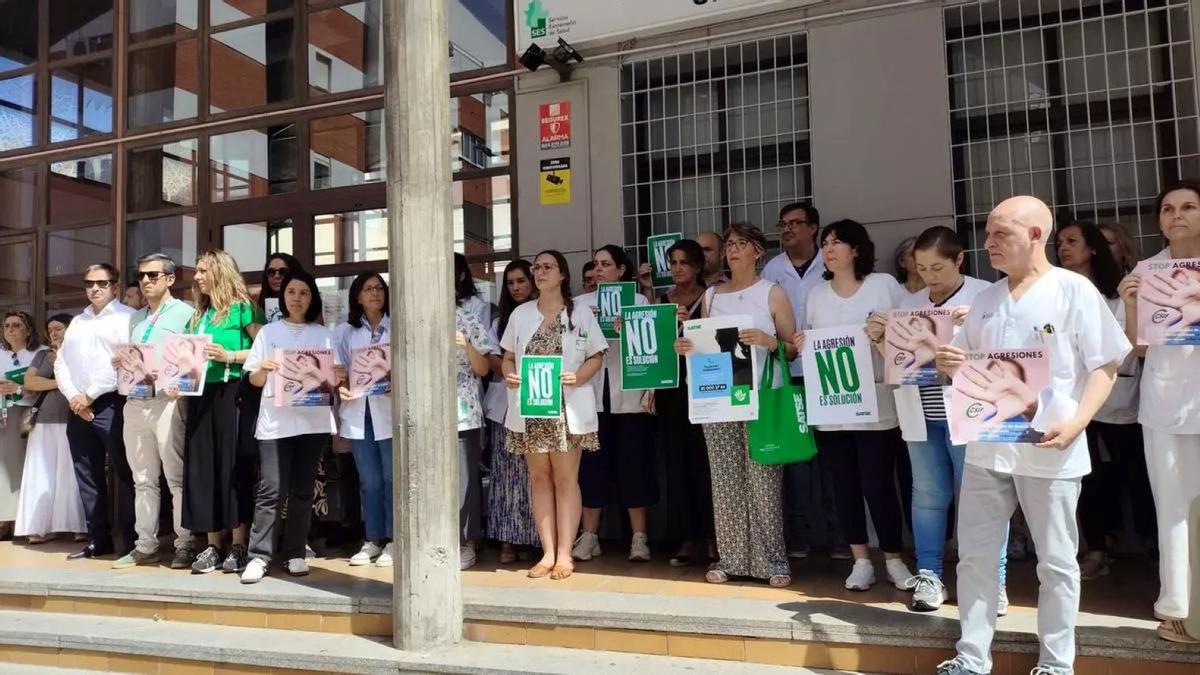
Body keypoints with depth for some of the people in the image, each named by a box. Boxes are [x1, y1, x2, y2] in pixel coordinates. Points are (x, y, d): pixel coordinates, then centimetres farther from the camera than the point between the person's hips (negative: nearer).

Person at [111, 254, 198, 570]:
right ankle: (145, 545, 17)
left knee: (177, 478, -4)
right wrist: (121, 364, 2)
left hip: (167, 401, -7)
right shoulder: (135, 318, 21)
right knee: (143, 480, 11)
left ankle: (185, 545, 1)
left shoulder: (185, 313, -1)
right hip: (135, 402, 7)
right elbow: (128, 358, 23)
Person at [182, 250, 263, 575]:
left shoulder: (241, 307, -1)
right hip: (201, 394, 7)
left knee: (234, 466, -4)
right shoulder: (198, 315, 19)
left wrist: (229, 356, -18)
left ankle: (239, 546, 3)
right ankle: (213, 546, 13)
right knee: (203, 468, 6)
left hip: (231, 392, -7)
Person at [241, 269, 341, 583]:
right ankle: (259, 556, -1)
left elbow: (332, 379, 10)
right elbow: (255, 380, 8)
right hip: (275, 421, -1)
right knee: (272, 490, -8)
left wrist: (338, 377, -12)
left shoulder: (324, 334, 12)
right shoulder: (268, 332, 10)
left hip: (313, 419, 1)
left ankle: (294, 553, 13)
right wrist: (263, 368, -13)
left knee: (303, 490, 5)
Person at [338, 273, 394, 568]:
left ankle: (393, 540, 9)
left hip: (389, 410, -3)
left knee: (392, 477, 0)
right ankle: (373, 539, 17)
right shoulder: (347, 332, 13)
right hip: (358, 412, 3)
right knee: (369, 480, 8)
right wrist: (341, 387, -8)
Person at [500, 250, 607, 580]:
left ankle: (564, 554, 6)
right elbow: (508, 357, 13)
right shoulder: (520, 314, 11)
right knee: (539, 477, 6)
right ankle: (548, 552, 12)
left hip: (567, 406, -3)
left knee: (565, 477, 0)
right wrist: (509, 376, -8)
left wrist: (577, 378, -17)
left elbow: (596, 357, 1)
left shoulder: (581, 312, 2)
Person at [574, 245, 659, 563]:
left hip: (629, 395, -1)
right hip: (592, 394, 2)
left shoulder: (639, 301, 8)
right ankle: (589, 537, 12)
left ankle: (639, 538, 9)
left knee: (633, 464, 1)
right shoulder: (580, 303, 13)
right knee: (592, 464, 2)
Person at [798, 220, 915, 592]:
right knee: (845, 483, 8)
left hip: (876, 403, -3)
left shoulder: (885, 285, 0)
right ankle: (861, 561, 20)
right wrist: (801, 345, -4)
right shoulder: (816, 295, 10)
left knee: (878, 483, -2)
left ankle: (894, 559, 17)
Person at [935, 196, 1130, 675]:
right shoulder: (986, 298, 11)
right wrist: (948, 364, -4)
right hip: (986, 447, 5)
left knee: (1056, 562, 9)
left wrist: (1077, 422, -20)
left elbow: (1104, 366, -6)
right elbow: (964, 365, 19)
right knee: (975, 557, 9)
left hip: (1049, 451, -5)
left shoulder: (1075, 290, -5)